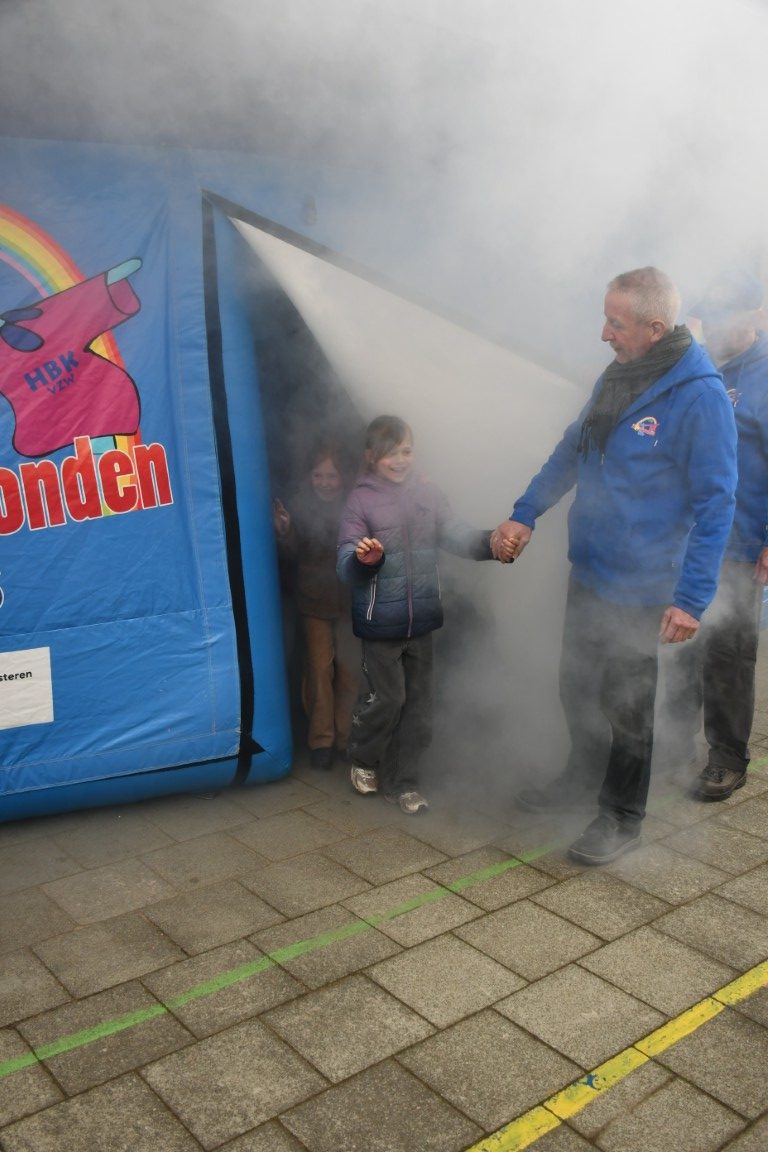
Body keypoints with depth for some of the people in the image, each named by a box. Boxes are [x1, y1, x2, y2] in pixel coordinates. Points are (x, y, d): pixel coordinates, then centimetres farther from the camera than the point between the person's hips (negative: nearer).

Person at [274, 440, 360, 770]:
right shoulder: (299, 505, -7)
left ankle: (346, 737, 20)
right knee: (319, 668, 2)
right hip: (314, 600, 0)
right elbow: (291, 558, -4)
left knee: (350, 669, 4)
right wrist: (284, 533, -22)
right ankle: (321, 740, 14)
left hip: (350, 600, 0)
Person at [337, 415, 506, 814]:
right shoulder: (360, 500, -8)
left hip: (421, 619, 4)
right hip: (380, 620, -4)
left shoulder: (428, 494, 2)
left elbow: (456, 536, -4)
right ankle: (364, 759, 31)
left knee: (418, 702, 11)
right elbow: (346, 564, -14)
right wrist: (363, 559, -36)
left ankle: (400, 780, 26)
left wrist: (492, 543, -22)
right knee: (386, 697, 2)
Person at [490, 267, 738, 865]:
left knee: (626, 704, 7)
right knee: (576, 687, 20)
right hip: (588, 570, 7)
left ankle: (623, 817, 27)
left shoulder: (700, 395, -17)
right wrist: (525, 514, 8)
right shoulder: (617, 377, 7)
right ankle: (584, 776, 44)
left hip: (639, 586, -7)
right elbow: (572, 451, 17)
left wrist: (691, 598, -20)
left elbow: (714, 502, -18)